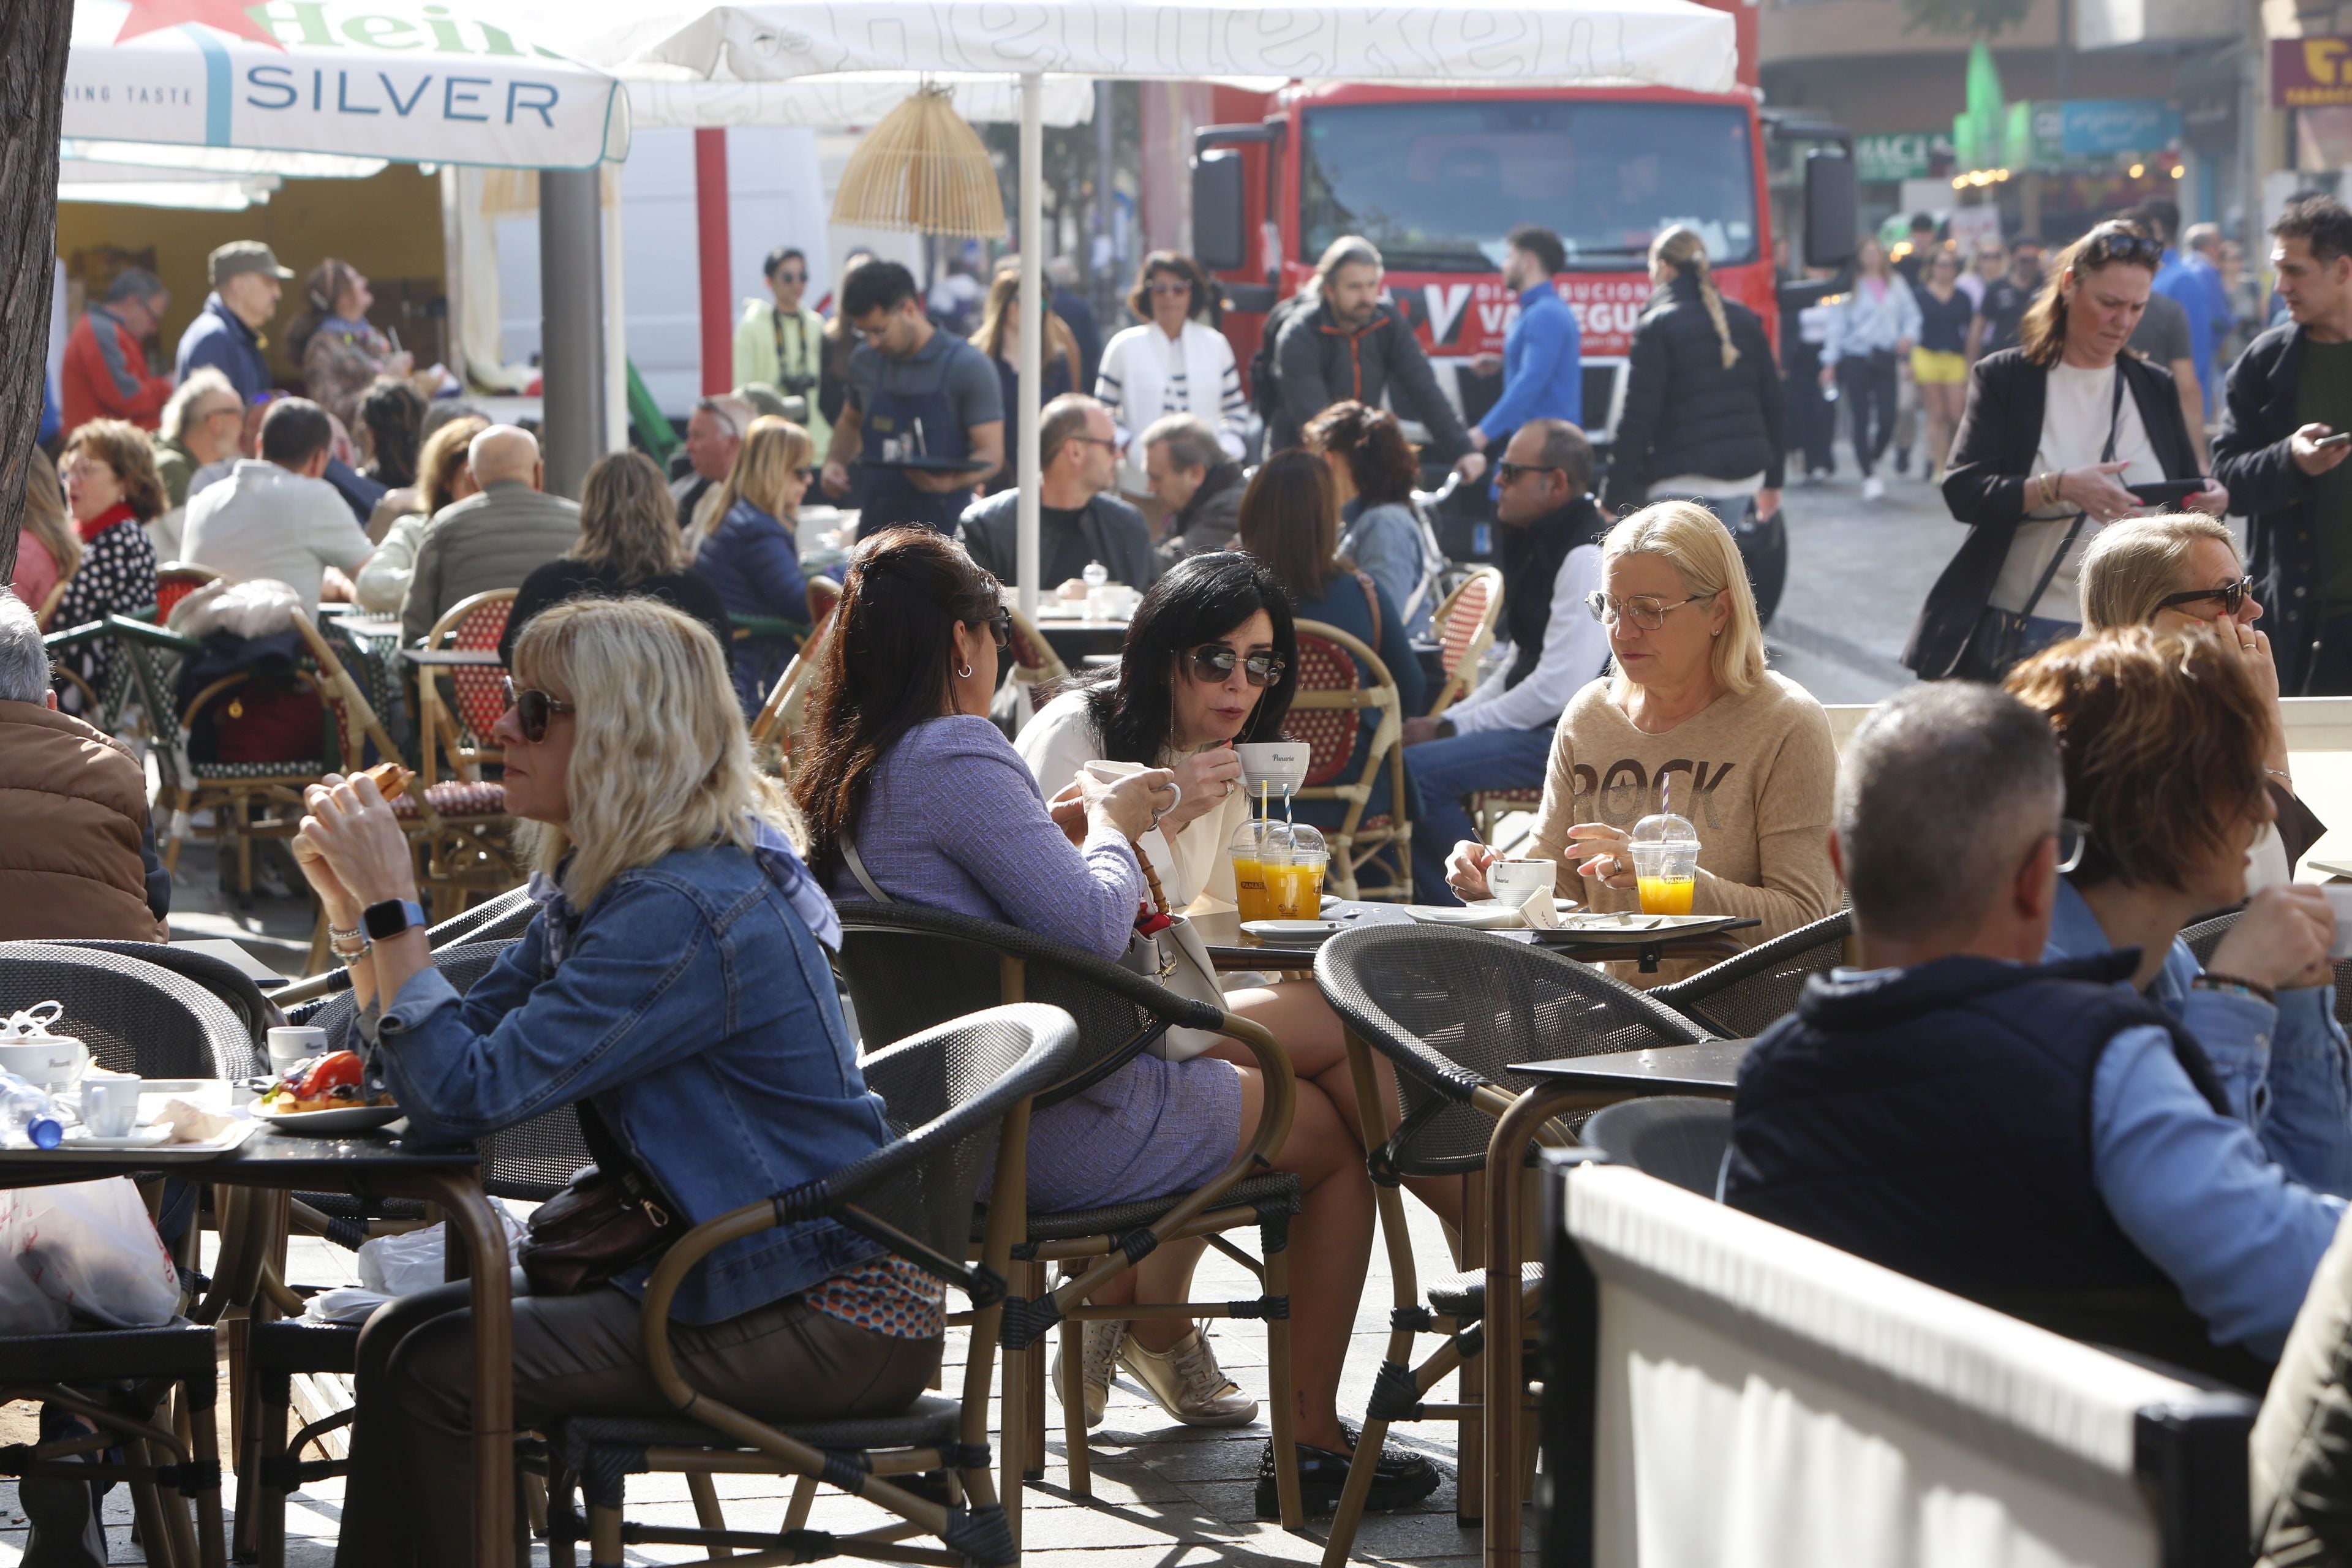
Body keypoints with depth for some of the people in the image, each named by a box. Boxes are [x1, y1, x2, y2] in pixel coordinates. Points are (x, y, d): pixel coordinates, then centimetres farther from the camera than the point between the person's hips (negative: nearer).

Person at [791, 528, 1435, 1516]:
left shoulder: (839, 776, 5)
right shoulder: (953, 758, -22)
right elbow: (1093, 926, -25)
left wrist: (1055, 828, 12)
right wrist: (1111, 827, -6)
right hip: (1053, 1133, -9)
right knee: (1336, 1135, 10)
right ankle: (1309, 1444, 13)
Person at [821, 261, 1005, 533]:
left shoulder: (968, 366, -7)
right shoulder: (865, 361, 9)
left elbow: (991, 454, -9)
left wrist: (950, 481, -31)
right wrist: (835, 461, 6)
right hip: (876, 528, 5)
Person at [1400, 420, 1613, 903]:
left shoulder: (1589, 557, -18)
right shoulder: (1541, 544, 15)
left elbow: (1558, 687, -23)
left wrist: (1451, 729, -15)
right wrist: (1448, 719, 7)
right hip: (1533, 724, 11)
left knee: (1419, 770, -24)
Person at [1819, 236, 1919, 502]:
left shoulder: (1896, 284, 12)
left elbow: (1911, 313, 14)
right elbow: (1837, 325, 2)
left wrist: (1908, 335, -7)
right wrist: (1830, 362, -2)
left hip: (1886, 358, 2)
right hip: (1856, 358, -2)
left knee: (1888, 418, -7)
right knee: (1862, 418, -3)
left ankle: (1873, 462, 20)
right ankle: (1869, 476, 4)